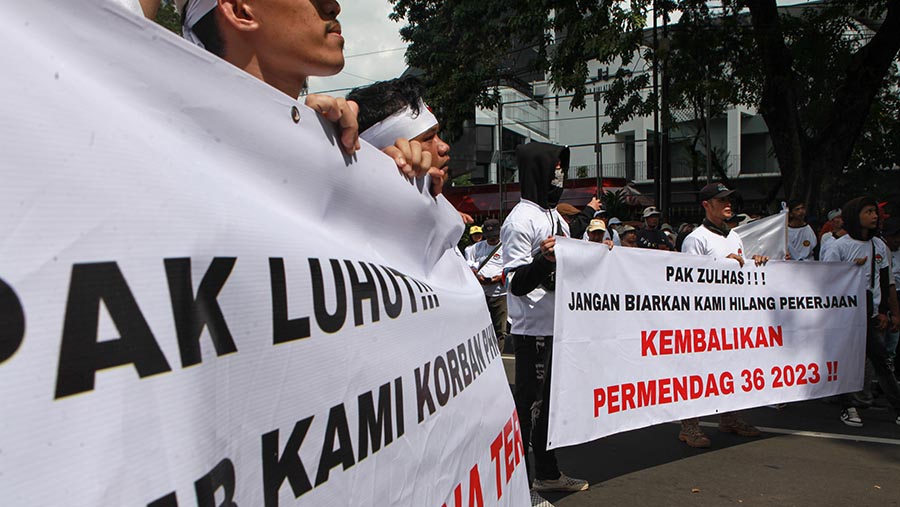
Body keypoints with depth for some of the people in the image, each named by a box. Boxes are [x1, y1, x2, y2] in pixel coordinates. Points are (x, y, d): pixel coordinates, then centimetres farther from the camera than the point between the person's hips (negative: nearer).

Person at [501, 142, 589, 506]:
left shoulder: (556, 217, 15)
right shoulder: (520, 220, -15)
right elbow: (516, 283, -19)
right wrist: (543, 260, -36)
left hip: (560, 326, 9)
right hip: (533, 330, -9)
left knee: (551, 400, 18)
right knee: (529, 404, -1)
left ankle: (547, 472, 33)